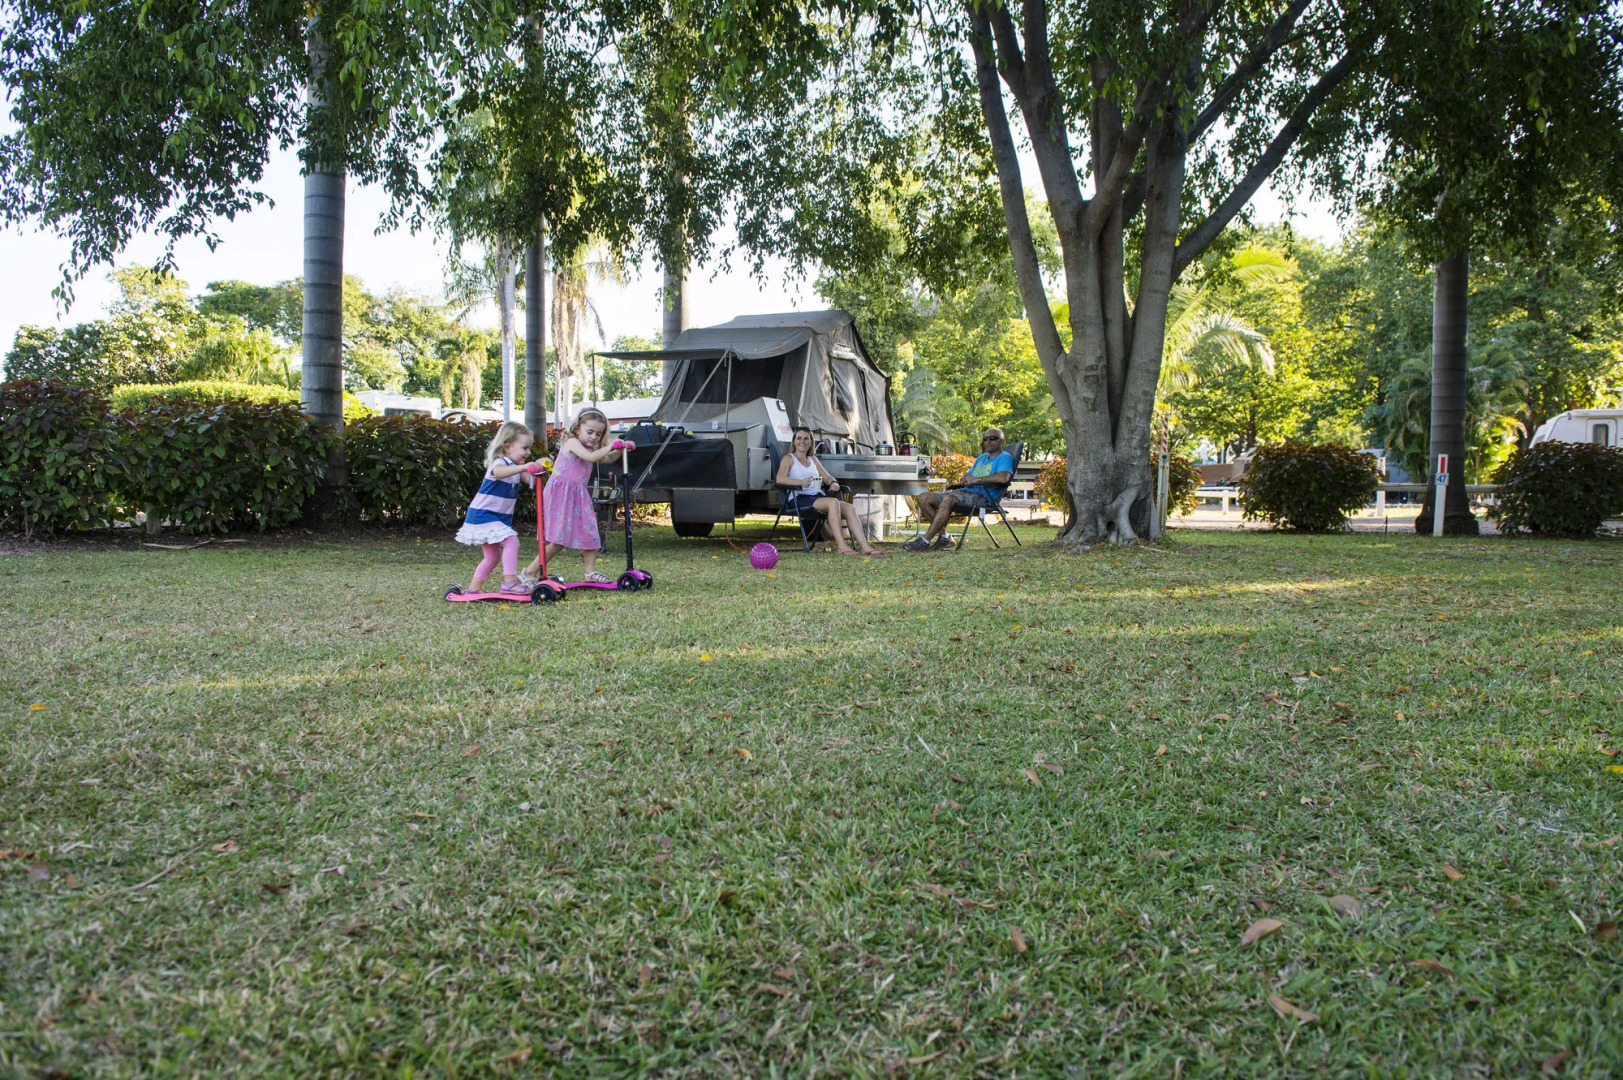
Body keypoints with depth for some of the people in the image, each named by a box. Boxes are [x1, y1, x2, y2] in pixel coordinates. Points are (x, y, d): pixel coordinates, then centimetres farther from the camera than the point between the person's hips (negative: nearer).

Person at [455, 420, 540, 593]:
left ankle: (474, 588, 26)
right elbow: (499, 472, -42)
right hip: (482, 515, -10)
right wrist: (523, 467, -57)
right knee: (511, 541, -23)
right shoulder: (499, 463, -17)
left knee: (492, 556, 15)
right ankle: (510, 582, -26)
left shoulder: (516, 468, 11)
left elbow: (531, 481, 2)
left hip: (499, 518, 10)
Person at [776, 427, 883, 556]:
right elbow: (780, 478, -10)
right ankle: (841, 546, -40)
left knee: (849, 508, -20)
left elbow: (827, 477, 23)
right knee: (833, 502, -34)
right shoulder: (788, 458, 8)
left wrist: (834, 483, -3)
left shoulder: (813, 459, 28)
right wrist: (800, 482, -28)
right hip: (799, 499, -6)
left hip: (818, 497, 6)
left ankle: (865, 546, -31)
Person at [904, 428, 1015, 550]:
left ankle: (925, 541, -34)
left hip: (983, 497, -9)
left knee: (948, 499, -36)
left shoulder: (1004, 458, 1)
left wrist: (977, 479, -10)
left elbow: (1003, 477, -20)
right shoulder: (982, 457, 30)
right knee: (924, 498, -7)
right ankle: (943, 536, -10)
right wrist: (965, 479, 4)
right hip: (964, 492, 9)